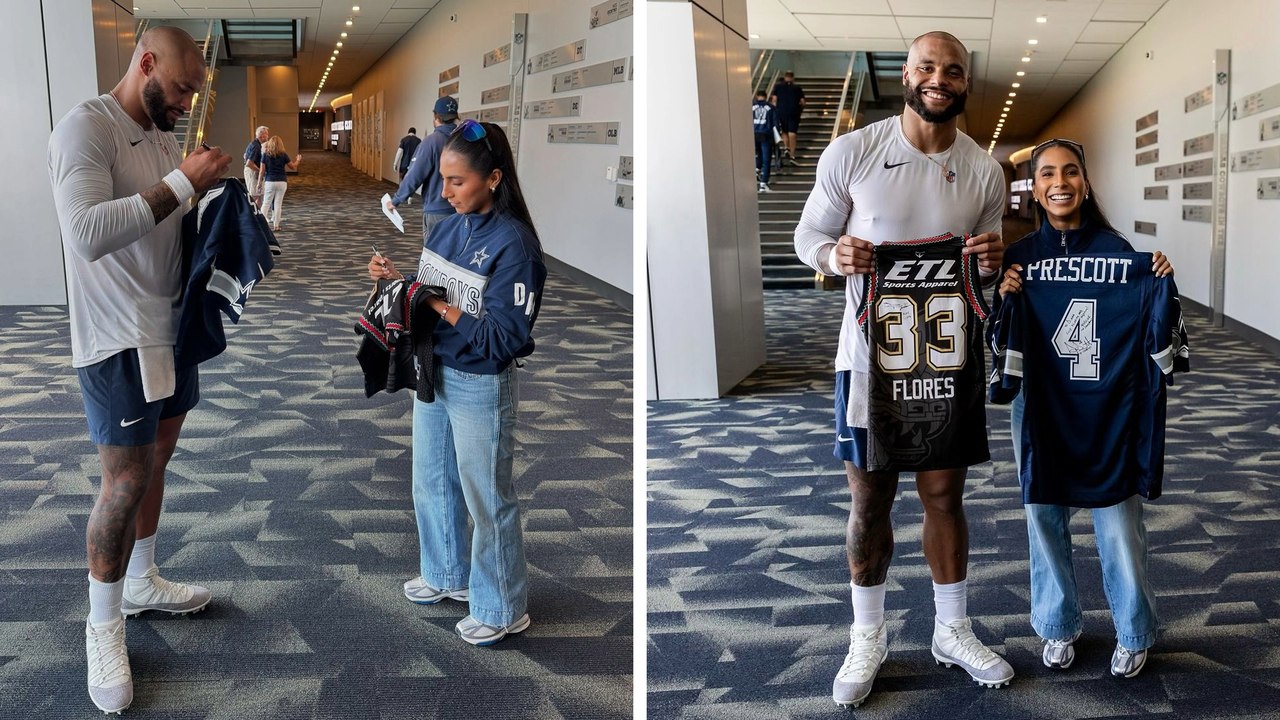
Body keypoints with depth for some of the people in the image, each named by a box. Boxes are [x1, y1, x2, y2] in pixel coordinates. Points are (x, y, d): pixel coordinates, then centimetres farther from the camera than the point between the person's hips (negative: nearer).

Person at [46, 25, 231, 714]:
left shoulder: (163, 136, 9)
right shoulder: (85, 128, -17)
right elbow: (89, 232, -32)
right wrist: (182, 182, -28)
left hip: (170, 328, 8)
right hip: (118, 340, -8)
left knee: (154, 462, 18)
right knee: (126, 483, -4)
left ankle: (142, 582, 35)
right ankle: (103, 627, 10)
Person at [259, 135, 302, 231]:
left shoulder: (266, 154, -3)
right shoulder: (283, 155, -3)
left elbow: (262, 170, -3)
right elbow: (293, 167, 7)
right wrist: (298, 160, 26)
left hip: (269, 181, 0)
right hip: (282, 182, 0)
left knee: (266, 203, 7)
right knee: (278, 204, 4)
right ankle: (276, 225, 6)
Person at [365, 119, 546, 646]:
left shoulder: (513, 243, -21)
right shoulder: (450, 226, 1)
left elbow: (504, 339, -24)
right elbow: (431, 296, 11)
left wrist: (437, 306, -25)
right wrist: (396, 279, -7)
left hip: (480, 386, -8)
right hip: (432, 373, 8)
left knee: (487, 500, 6)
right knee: (431, 485, 22)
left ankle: (502, 610, 24)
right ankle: (448, 575, 45)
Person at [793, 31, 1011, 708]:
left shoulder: (984, 171, 1)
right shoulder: (850, 151, -7)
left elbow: (987, 272, 11)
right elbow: (808, 235, 0)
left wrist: (993, 262, -14)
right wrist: (835, 255, -22)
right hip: (871, 354, -2)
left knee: (945, 495, 12)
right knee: (869, 501, 8)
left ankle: (953, 631, 31)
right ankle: (867, 637, 26)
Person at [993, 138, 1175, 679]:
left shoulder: (1114, 248, -5)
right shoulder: (1020, 255, 0)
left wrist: (1161, 283, -17)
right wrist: (1004, 299, -13)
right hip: (1039, 406, 2)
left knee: (1118, 522, 2)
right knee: (1045, 517, 11)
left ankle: (1133, 633, 23)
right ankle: (1059, 625, 30)